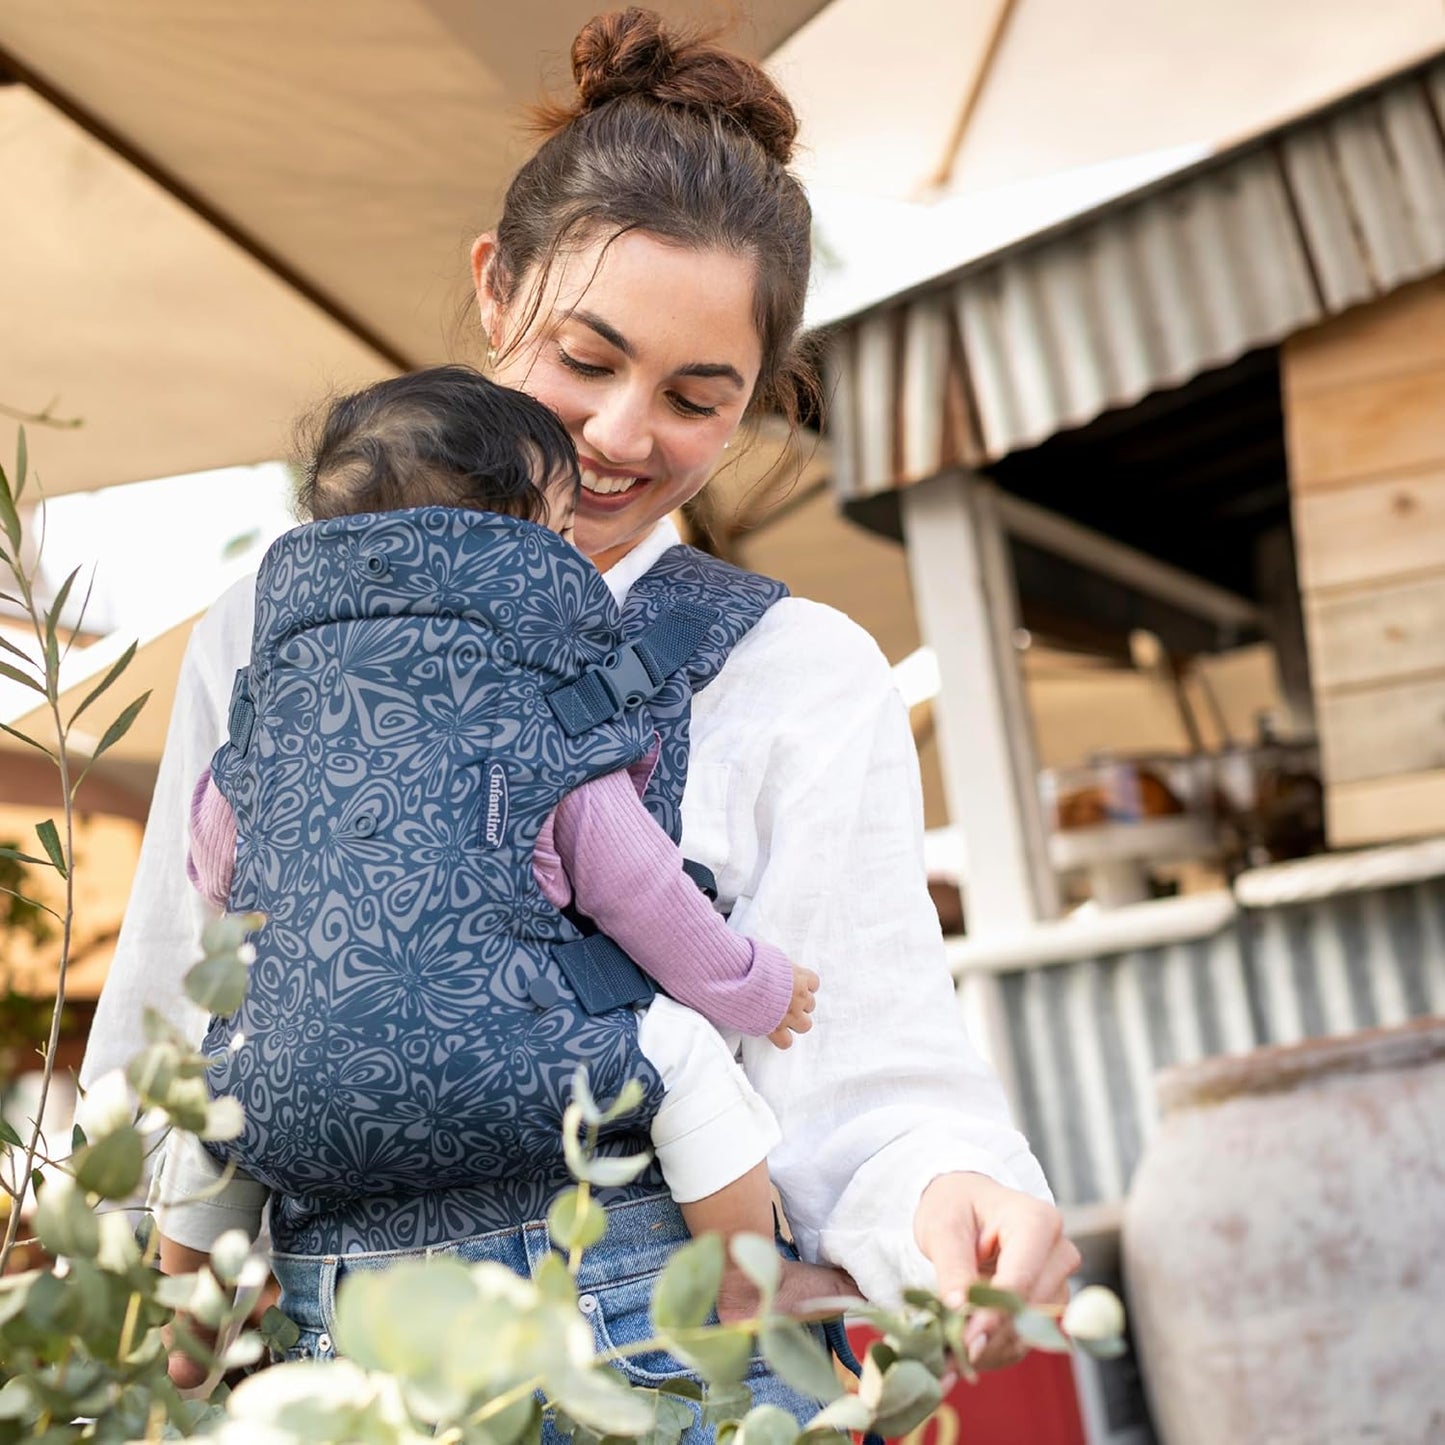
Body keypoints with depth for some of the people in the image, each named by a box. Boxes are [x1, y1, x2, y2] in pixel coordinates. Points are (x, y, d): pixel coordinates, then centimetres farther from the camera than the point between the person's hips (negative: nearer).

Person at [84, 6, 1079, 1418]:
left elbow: (860, 1095, -6)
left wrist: (957, 1198, -27)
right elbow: (168, 1034, 10)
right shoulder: (272, 629, 7)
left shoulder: (805, 679, 0)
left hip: (664, 1355, -2)